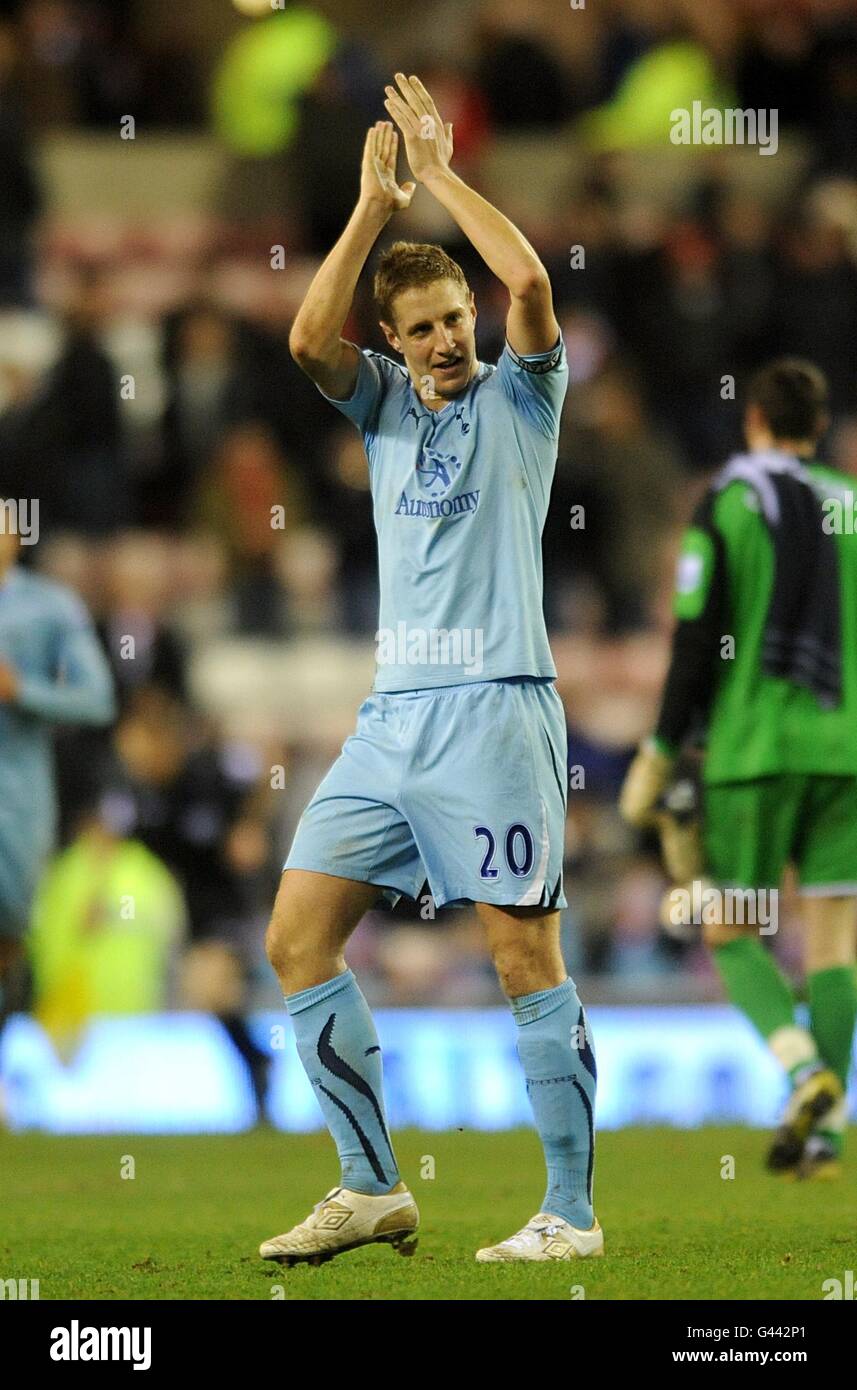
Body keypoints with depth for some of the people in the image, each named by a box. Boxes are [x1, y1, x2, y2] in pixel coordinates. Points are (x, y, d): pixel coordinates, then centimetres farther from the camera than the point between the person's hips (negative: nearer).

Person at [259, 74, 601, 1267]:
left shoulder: (519, 397, 3)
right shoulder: (386, 404, 15)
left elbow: (529, 282, -15)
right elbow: (310, 337, -3)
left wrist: (438, 172, -7)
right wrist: (376, 205, -6)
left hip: (495, 710, -6)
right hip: (393, 712, 6)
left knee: (526, 958, -7)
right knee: (297, 938, 1)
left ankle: (572, 1213, -4)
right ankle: (373, 1190, 8)